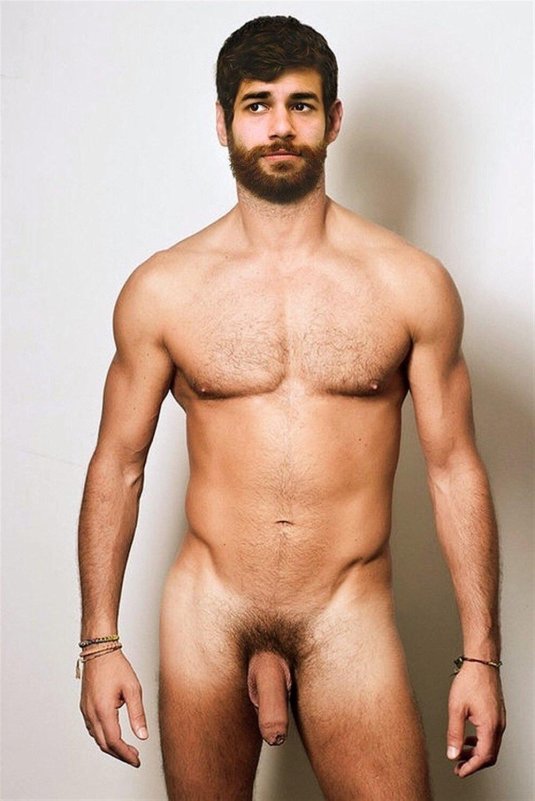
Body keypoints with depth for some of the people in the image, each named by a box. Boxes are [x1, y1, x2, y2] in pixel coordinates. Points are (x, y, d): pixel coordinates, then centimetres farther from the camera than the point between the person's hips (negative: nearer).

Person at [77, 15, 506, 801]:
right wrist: (100, 643, 2)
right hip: (208, 614, 1)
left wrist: (480, 656, -2)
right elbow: (117, 468, 4)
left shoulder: (412, 284, -4)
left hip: (349, 617, -1)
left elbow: (455, 469, -1)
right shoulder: (162, 289, -2)